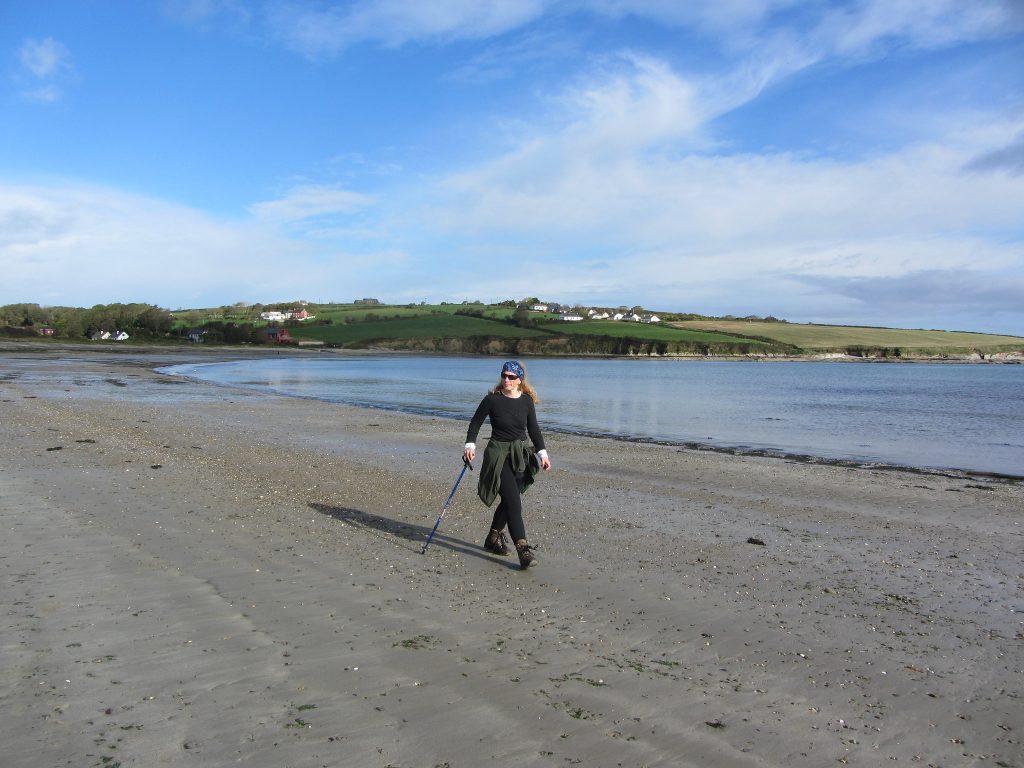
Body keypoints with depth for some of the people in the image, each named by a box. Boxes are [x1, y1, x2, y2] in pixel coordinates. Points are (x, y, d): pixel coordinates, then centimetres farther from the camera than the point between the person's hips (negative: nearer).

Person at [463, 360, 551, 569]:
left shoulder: (527, 401, 4)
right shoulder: (492, 399, -6)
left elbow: (533, 429, 12)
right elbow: (475, 423, 2)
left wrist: (542, 452, 8)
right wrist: (470, 445, -9)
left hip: (520, 457, 4)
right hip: (498, 455, -4)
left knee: (509, 501, 9)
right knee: (513, 502, -13)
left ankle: (493, 539, 29)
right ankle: (523, 549, -16)